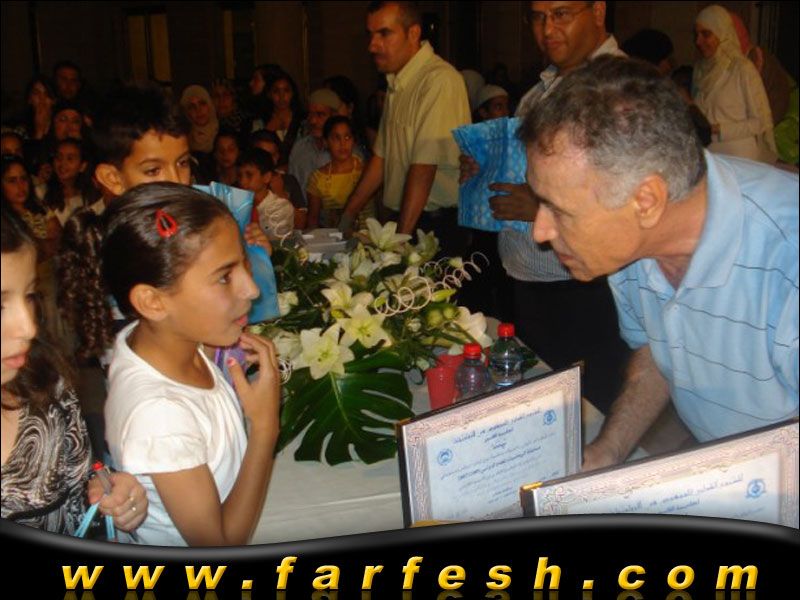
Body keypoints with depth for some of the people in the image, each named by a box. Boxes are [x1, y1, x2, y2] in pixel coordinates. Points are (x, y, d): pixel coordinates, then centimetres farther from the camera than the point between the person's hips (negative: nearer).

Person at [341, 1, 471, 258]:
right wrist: (347, 216, 15)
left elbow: (423, 169, -21)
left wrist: (400, 238, -21)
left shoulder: (440, 80, -17)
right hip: (401, 220, 7)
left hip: (438, 227, -7)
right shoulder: (397, 82, 11)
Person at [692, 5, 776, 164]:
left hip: (739, 157, -4)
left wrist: (717, 129, -16)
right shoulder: (700, 68, 7)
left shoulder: (743, 69, -9)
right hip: (706, 154, 5)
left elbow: (761, 122, -9)